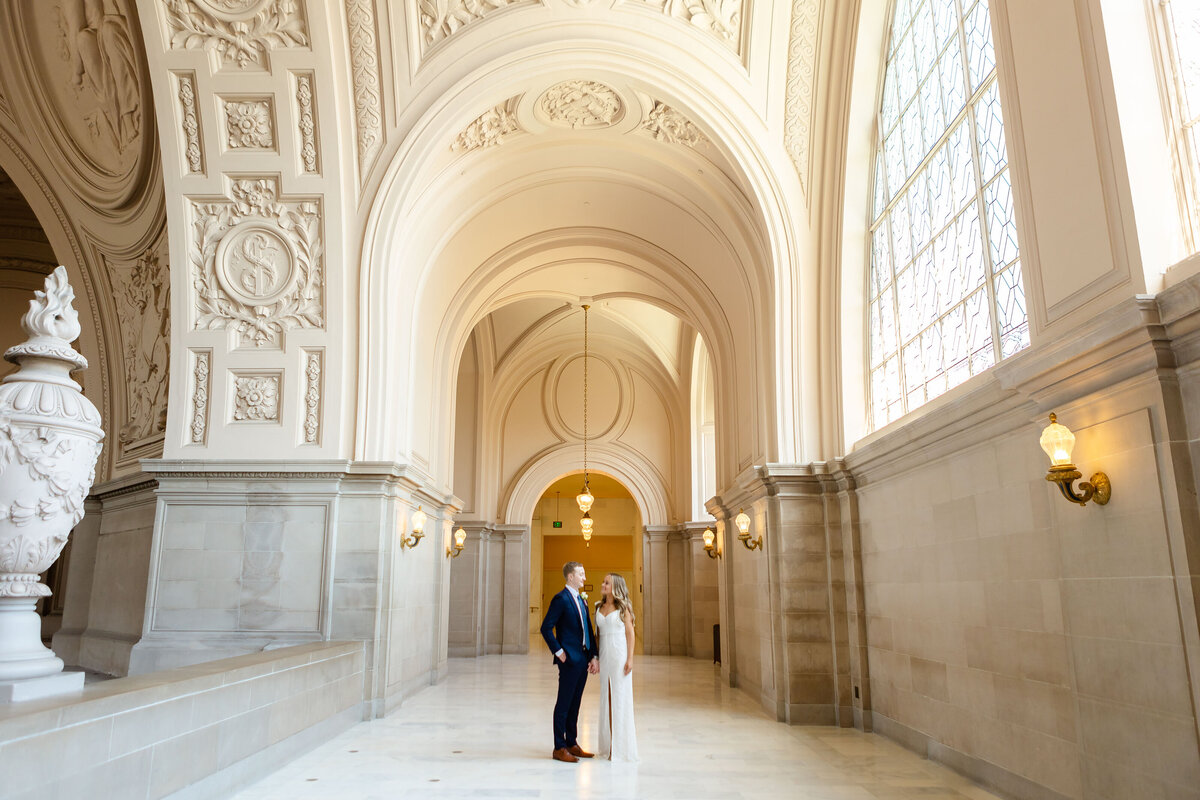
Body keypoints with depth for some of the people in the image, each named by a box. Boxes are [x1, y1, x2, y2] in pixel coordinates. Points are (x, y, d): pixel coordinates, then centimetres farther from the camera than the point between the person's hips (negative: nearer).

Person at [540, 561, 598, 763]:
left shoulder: (581, 601, 16)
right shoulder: (561, 599, -11)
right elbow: (546, 628, -16)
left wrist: (593, 656, 8)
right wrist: (559, 652, -14)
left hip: (583, 660, 8)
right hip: (569, 660, -8)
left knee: (574, 704, 14)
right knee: (564, 704, -1)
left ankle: (572, 744, 22)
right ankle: (559, 748, 6)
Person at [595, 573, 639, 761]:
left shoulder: (623, 607, -3)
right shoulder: (599, 607, 11)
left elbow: (630, 633, -4)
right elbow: (597, 633, 15)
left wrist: (630, 659, -11)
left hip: (620, 655, -5)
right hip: (604, 655, 5)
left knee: (620, 699, -2)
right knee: (606, 699, 9)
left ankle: (621, 747, 5)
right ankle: (608, 744, 18)